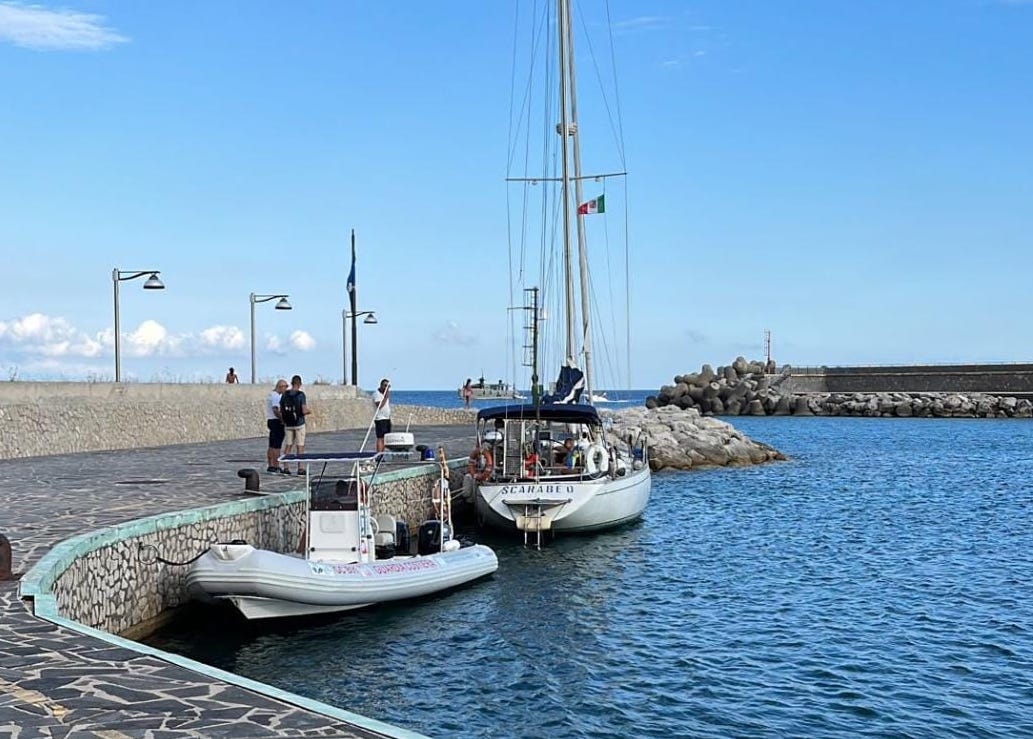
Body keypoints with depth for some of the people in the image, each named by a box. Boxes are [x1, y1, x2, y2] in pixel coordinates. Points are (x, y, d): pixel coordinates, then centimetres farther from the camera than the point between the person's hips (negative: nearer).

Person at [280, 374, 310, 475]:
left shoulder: (285, 395, 2)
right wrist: (309, 411, 6)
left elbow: (281, 411, 4)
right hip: (299, 424, -4)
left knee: (288, 445, 10)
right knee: (300, 446, 2)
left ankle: (285, 467, 9)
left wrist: (283, 421, 17)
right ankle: (300, 468, 2)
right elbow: (304, 411, -16)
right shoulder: (301, 395, -11)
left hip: (288, 424, 4)